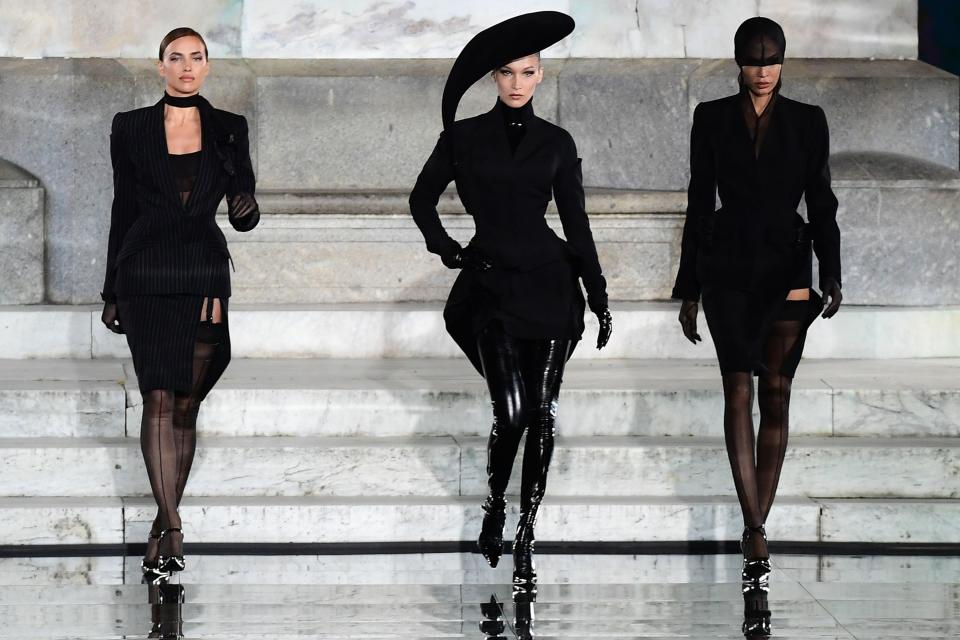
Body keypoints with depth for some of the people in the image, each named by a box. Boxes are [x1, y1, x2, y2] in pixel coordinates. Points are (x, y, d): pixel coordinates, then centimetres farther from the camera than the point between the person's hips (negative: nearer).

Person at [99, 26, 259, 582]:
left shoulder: (228, 130, 7)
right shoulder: (132, 129, 5)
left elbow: (243, 213, 6)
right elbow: (123, 208, 9)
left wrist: (247, 209, -18)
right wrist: (112, 291, 10)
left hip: (203, 274, 1)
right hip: (146, 275, -1)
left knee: (185, 404, 3)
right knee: (158, 399, -9)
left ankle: (165, 521, 13)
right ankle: (172, 528, -13)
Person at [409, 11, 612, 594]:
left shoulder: (556, 143, 6)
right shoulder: (464, 137, 4)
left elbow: (576, 223, 8)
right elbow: (423, 200, 16)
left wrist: (599, 295, 6)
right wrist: (446, 248, 4)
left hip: (549, 282, 1)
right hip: (490, 285, -1)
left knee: (543, 414, -3)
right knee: (513, 410, -13)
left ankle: (526, 539, 4)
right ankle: (495, 505, 14)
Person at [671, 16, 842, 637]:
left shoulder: (807, 122, 3)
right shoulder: (712, 119, 4)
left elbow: (822, 203, 3)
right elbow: (700, 203, 7)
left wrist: (832, 275, -10)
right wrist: (689, 289, 6)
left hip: (788, 269, 0)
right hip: (728, 268, 0)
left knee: (775, 393, 0)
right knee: (739, 388, -9)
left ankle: (754, 527, 8)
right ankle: (757, 531, -14)